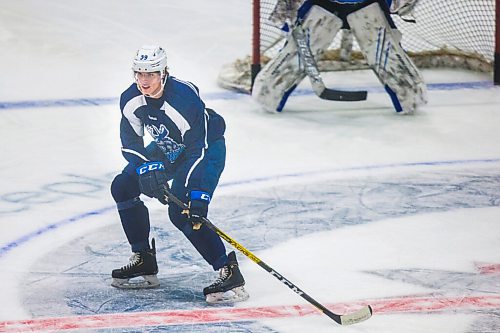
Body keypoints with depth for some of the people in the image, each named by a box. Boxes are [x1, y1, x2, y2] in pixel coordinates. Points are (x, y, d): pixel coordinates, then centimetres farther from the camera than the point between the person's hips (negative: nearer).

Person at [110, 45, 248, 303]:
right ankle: (144, 262, 11)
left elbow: (198, 148, -34)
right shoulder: (130, 99, -14)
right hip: (167, 150, 8)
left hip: (207, 146, -8)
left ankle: (229, 274, -26)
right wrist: (146, 168, -26)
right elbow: (130, 145, -6)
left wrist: (198, 194, -39)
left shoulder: (184, 98, -34)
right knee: (123, 187, 1)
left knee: (183, 211, -26)